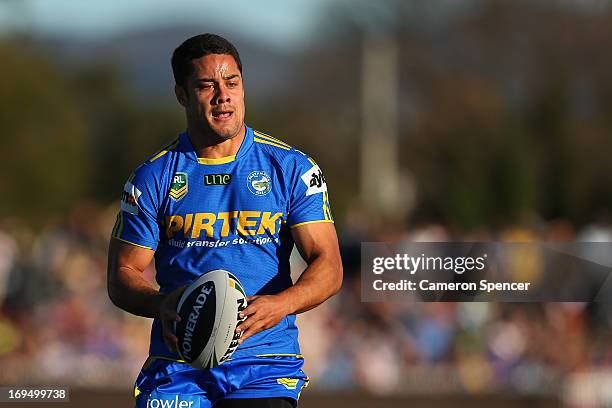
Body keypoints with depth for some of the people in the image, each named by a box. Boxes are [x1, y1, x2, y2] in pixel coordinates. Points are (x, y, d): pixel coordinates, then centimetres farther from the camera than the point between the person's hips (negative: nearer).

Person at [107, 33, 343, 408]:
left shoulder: (291, 167, 6)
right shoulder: (154, 176, 7)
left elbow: (328, 265, 1)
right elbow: (122, 276, 7)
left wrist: (280, 304, -20)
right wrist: (160, 306, -17)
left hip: (266, 365, -1)